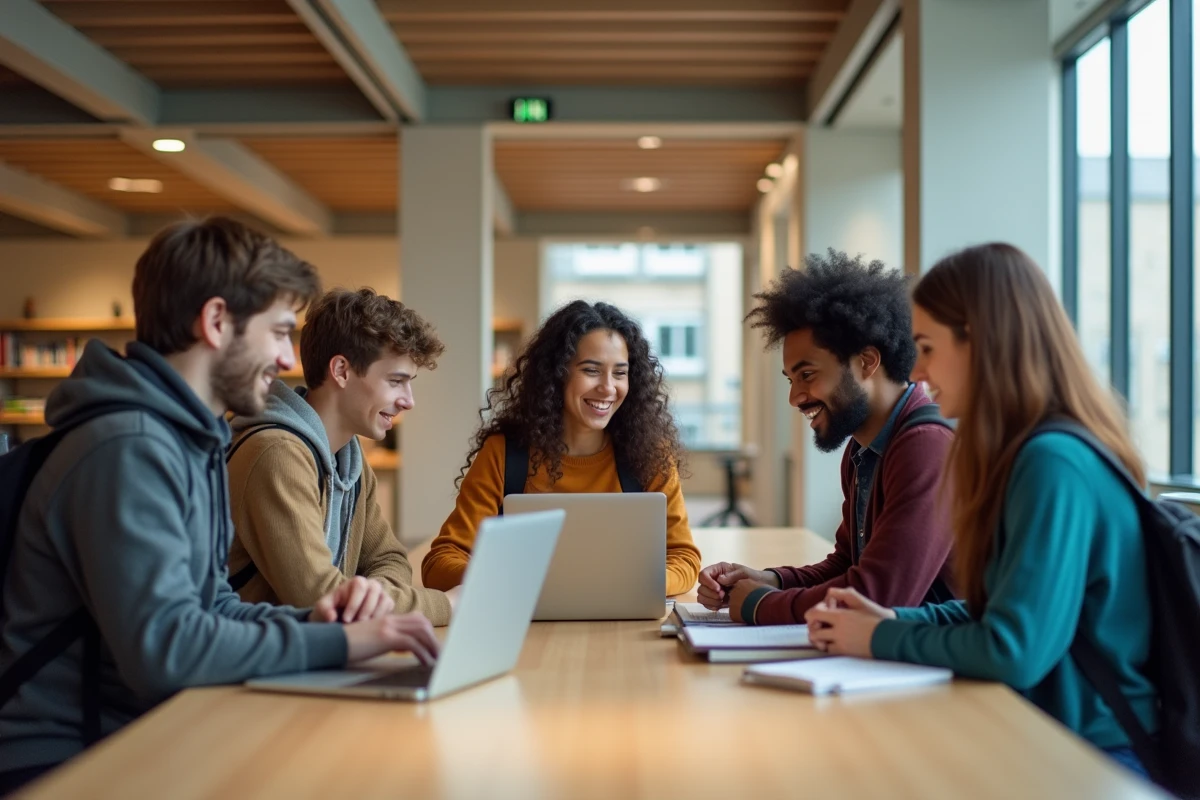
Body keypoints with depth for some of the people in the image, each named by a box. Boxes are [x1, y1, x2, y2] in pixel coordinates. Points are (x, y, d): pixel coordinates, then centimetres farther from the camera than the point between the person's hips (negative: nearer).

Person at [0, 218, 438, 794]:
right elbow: (163, 647, -28)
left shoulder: (192, 440, 13)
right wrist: (336, 641, -23)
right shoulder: (130, 448, -20)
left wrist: (309, 621, -5)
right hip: (65, 764, -9)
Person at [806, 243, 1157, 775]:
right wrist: (894, 620, 3)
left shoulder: (1054, 464, -21)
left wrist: (882, 641, -11)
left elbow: (1013, 653, -24)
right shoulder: (1029, 454, 8)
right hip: (1048, 735, 8)